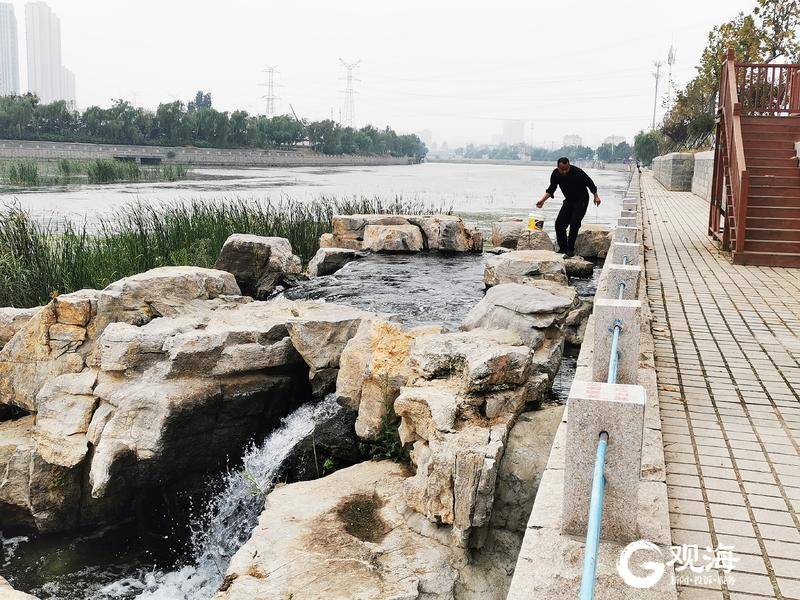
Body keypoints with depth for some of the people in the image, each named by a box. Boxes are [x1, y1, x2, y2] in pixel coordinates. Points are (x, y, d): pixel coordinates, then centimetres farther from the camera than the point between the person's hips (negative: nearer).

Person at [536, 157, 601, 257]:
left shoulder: (577, 172, -25)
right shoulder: (555, 174, -11)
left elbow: (590, 183, -12)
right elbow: (551, 189, 2)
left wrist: (596, 196, -8)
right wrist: (542, 200, -9)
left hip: (581, 201, -5)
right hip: (568, 201, 5)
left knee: (574, 224, -17)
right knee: (559, 223, -3)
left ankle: (570, 249, -8)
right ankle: (563, 248, 8)